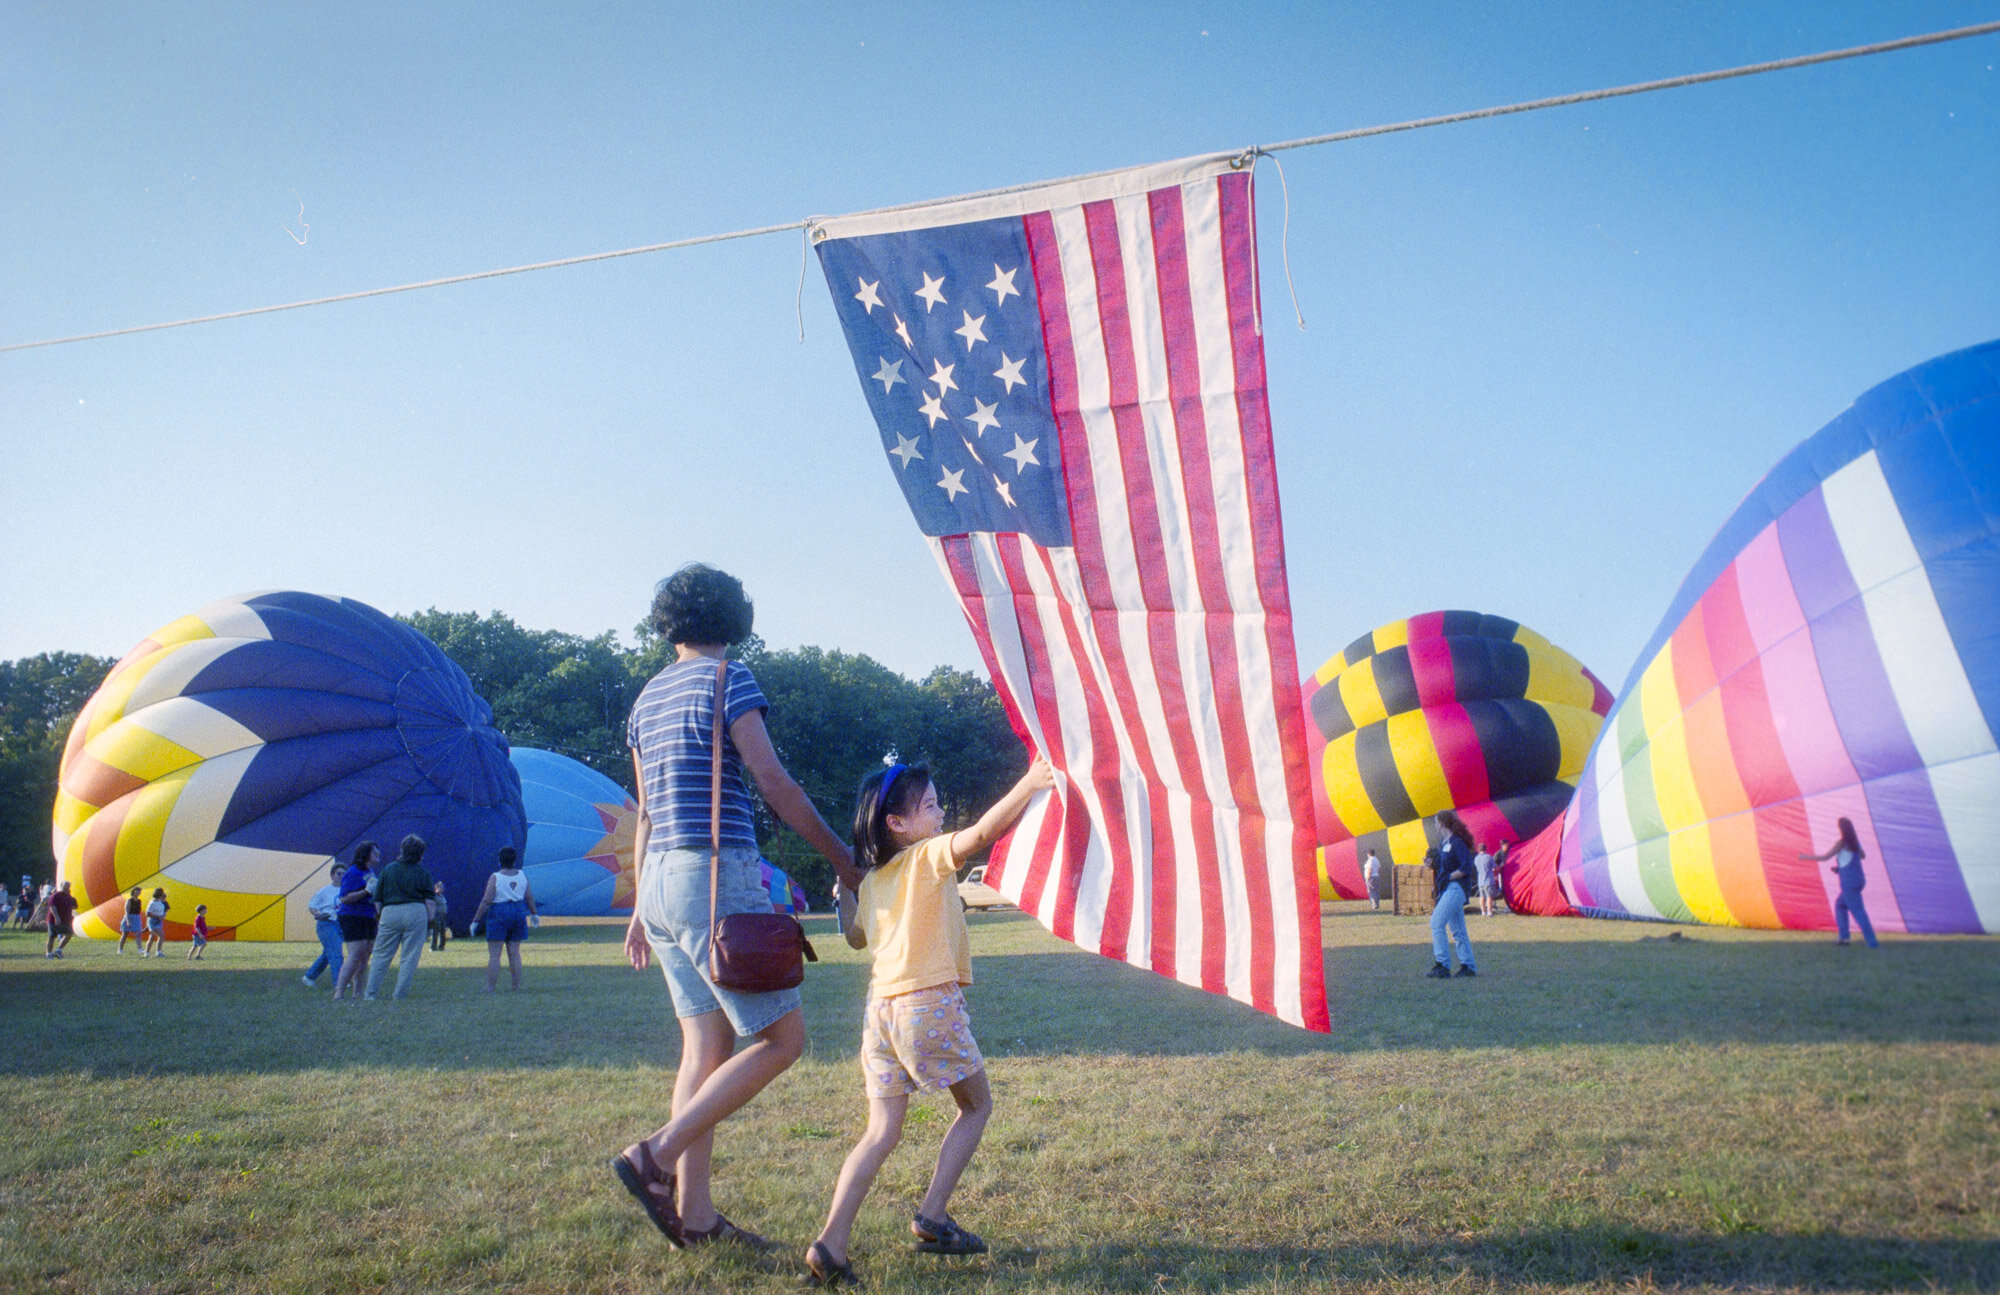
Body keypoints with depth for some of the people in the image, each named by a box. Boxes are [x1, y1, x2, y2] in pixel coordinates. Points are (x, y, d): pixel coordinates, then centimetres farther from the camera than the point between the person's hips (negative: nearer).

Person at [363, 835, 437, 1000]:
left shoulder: (388, 869, 6)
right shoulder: (423, 872, 3)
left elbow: (377, 898, 7)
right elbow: (429, 900, -1)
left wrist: (378, 916, 18)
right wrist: (430, 919, 7)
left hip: (390, 913, 1)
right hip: (416, 912, -1)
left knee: (381, 955, 10)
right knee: (410, 956, 4)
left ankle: (370, 993, 7)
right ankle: (400, 995, 4)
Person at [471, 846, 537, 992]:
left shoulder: (495, 878, -10)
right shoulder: (522, 875, 3)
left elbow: (486, 901, -12)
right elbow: (529, 897, 6)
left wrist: (476, 920, -6)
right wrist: (534, 913, 19)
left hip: (498, 915, -5)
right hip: (518, 913, 5)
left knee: (494, 954, -1)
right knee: (514, 952, 9)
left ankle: (490, 988, -3)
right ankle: (517, 986, 10)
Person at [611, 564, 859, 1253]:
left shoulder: (648, 696, 17)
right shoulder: (727, 679, -7)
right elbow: (774, 783, -12)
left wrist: (642, 906, 24)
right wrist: (840, 858, -4)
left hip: (661, 881, 9)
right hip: (717, 875, -8)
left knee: (707, 1045, 10)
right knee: (783, 1038, -2)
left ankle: (694, 1212, 10)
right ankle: (656, 1155, -6)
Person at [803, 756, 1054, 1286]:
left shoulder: (869, 882, 13)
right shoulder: (929, 857, -6)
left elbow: (858, 937, 26)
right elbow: (982, 832, -24)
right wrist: (1029, 783, -30)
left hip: (881, 1007, 6)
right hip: (930, 1003, -6)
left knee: (882, 1131, 9)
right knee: (976, 1106, 15)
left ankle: (831, 1242, -1)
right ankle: (931, 1217, 9)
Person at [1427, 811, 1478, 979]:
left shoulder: (1457, 842, -12)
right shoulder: (1443, 843, 17)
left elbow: (1466, 867, -19)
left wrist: (1448, 877, -16)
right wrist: (1433, 864, 5)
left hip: (1456, 888, -10)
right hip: (1447, 889, 10)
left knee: (1437, 923, -16)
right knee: (1457, 929, 11)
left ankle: (1442, 966, -16)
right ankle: (1468, 966, 15)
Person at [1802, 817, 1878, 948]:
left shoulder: (1841, 843, -13)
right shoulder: (1855, 841, 9)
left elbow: (1825, 857, -15)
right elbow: (1863, 855, 26)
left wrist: (1806, 857, -5)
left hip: (1849, 883, -8)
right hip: (1858, 880, 8)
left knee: (1858, 912, -4)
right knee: (1840, 904, 19)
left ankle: (1872, 942, -4)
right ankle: (1844, 937, 16)